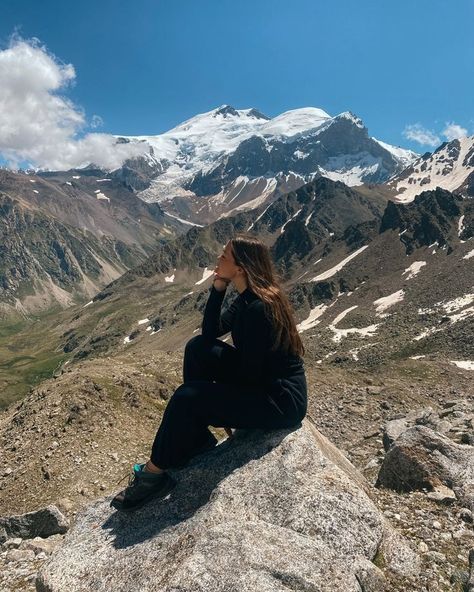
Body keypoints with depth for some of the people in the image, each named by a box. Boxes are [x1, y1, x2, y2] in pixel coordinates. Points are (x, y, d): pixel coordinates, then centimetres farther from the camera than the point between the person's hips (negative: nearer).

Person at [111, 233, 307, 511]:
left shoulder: (260, 308, -26)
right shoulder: (247, 298, 3)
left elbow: (250, 375, -23)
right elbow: (210, 332, 6)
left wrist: (222, 402, -4)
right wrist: (218, 288, -6)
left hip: (281, 400, -9)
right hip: (259, 380, 10)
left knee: (187, 397, -19)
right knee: (198, 347, 2)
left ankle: (155, 474, 3)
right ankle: (197, 439, 10)